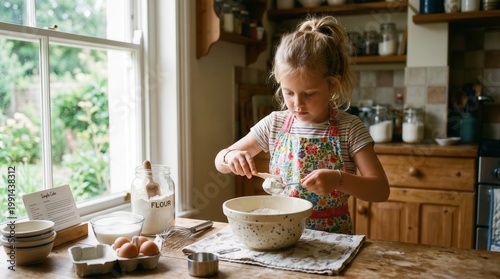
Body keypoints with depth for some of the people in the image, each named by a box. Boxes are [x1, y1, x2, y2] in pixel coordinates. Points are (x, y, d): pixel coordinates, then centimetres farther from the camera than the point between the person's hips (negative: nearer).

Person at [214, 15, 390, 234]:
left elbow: (381, 190, -11)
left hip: (333, 239, -4)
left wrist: (338, 180, -28)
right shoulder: (274, 124, 0)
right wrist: (231, 156, -16)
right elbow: (220, 162, 7)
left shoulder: (349, 128, -7)